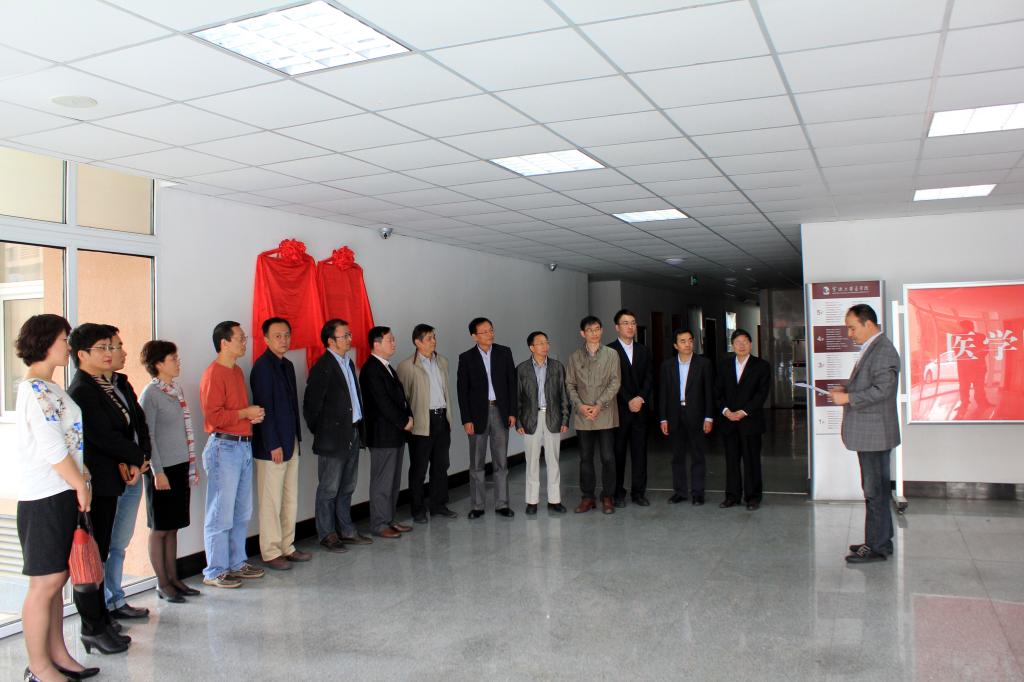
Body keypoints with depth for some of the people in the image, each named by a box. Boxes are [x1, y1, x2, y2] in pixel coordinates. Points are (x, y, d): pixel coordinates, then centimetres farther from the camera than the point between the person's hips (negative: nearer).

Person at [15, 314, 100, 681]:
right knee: (45, 582, -2)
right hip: (44, 498, -9)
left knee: (56, 579, 14)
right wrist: (81, 485, -10)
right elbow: (52, 448, -18)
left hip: (60, 494, 9)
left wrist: (79, 482, 12)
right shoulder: (35, 389, -14)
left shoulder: (49, 388, 16)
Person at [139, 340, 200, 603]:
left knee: (173, 527, 13)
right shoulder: (150, 394, -11)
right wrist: (158, 471, -16)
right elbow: (148, 436, -13)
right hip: (162, 469, -7)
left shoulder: (176, 389, 11)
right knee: (159, 528, 3)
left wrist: (192, 464, 15)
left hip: (181, 467, 7)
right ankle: (162, 584, 11)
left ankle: (173, 578, 20)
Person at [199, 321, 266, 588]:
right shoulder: (213, 374, -13)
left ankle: (237, 564, 25)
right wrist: (244, 413, -13)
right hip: (224, 448, -9)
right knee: (221, 514, -3)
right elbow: (212, 417, -19)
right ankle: (214, 572, 6)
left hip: (243, 446, 9)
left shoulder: (237, 371, 15)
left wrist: (253, 415, 7)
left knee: (242, 512, 14)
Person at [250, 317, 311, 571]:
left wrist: (296, 438, 14)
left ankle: (287, 547, 24)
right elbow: (265, 407, -17)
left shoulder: (287, 365, 13)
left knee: (291, 499, 14)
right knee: (271, 502, 0)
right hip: (272, 445, -9)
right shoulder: (263, 366, -13)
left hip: (290, 442, 9)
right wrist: (274, 445, -18)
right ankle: (270, 553, 10)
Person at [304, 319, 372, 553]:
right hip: (333, 438, -8)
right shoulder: (323, 367, -14)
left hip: (352, 434, 8)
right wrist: (319, 432, -5)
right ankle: (327, 535, 13)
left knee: (347, 488, 17)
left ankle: (346, 531, 27)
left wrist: (359, 427, 11)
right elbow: (311, 403, -14)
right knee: (329, 489, 3)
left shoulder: (349, 363, 13)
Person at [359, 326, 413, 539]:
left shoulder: (386, 366, 16)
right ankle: (379, 524, 6)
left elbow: (399, 395, 17)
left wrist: (408, 417, 2)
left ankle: (389, 520, 23)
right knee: (382, 481, -2)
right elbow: (382, 402, -19)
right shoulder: (371, 369, -15)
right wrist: (403, 422, -12)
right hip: (382, 435, -10)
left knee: (393, 480, 14)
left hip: (396, 433, 10)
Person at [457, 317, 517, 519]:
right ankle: (477, 506, 13)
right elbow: (462, 391, -3)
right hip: (478, 413, -1)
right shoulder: (466, 358, -2)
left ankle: (502, 504, 14)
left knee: (501, 461, 6)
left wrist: (512, 412, -1)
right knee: (477, 463, 5)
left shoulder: (504, 352, 3)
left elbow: (512, 383, 4)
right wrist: (466, 420, -8)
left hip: (500, 411, 2)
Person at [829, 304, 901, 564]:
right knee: (876, 489, 17)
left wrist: (848, 398, -19)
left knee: (875, 491, -3)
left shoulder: (883, 351, -17)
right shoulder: (871, 349, 15)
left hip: (874, 432, -10)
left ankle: (877, 547, 4)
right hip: (868, 433, 10)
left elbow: (882, 390, -24)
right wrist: (846, 389, 7)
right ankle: (880, 540, 27)